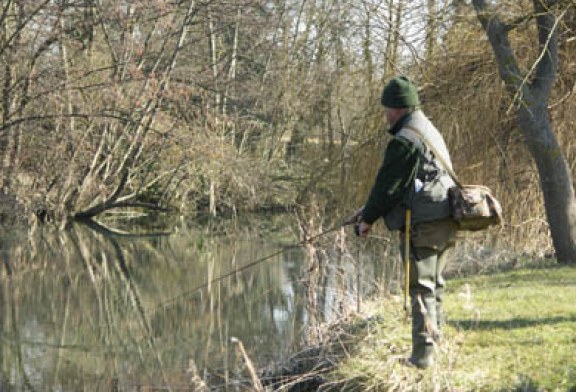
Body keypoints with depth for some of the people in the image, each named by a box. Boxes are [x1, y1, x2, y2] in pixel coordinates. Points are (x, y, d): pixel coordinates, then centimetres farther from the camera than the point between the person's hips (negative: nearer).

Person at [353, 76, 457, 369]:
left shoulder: (404, 141, -15)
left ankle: (423, 354, -7)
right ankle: (433, 342, 23)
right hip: (445, 223, 10)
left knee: (421, 288, -7)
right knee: (434, 285, 17)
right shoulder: (430, 132, 18)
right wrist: (371, 208, 25)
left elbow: (388, 184, -11)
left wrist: (368, 218, 3)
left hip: (422, 224, -10)